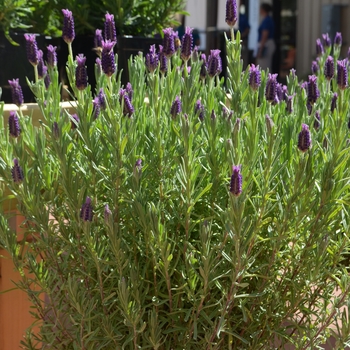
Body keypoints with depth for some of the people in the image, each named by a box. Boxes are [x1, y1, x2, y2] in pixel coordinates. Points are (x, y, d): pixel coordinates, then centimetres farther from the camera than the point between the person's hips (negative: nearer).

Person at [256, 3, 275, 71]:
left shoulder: (266, 20, -14)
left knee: (263, 68, -10)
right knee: (267, 68, 10)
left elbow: (264, 36, -19)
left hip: (265, 46, -10)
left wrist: (260, 50, -20)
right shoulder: (269, 19, 16)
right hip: (270, 45, 10)